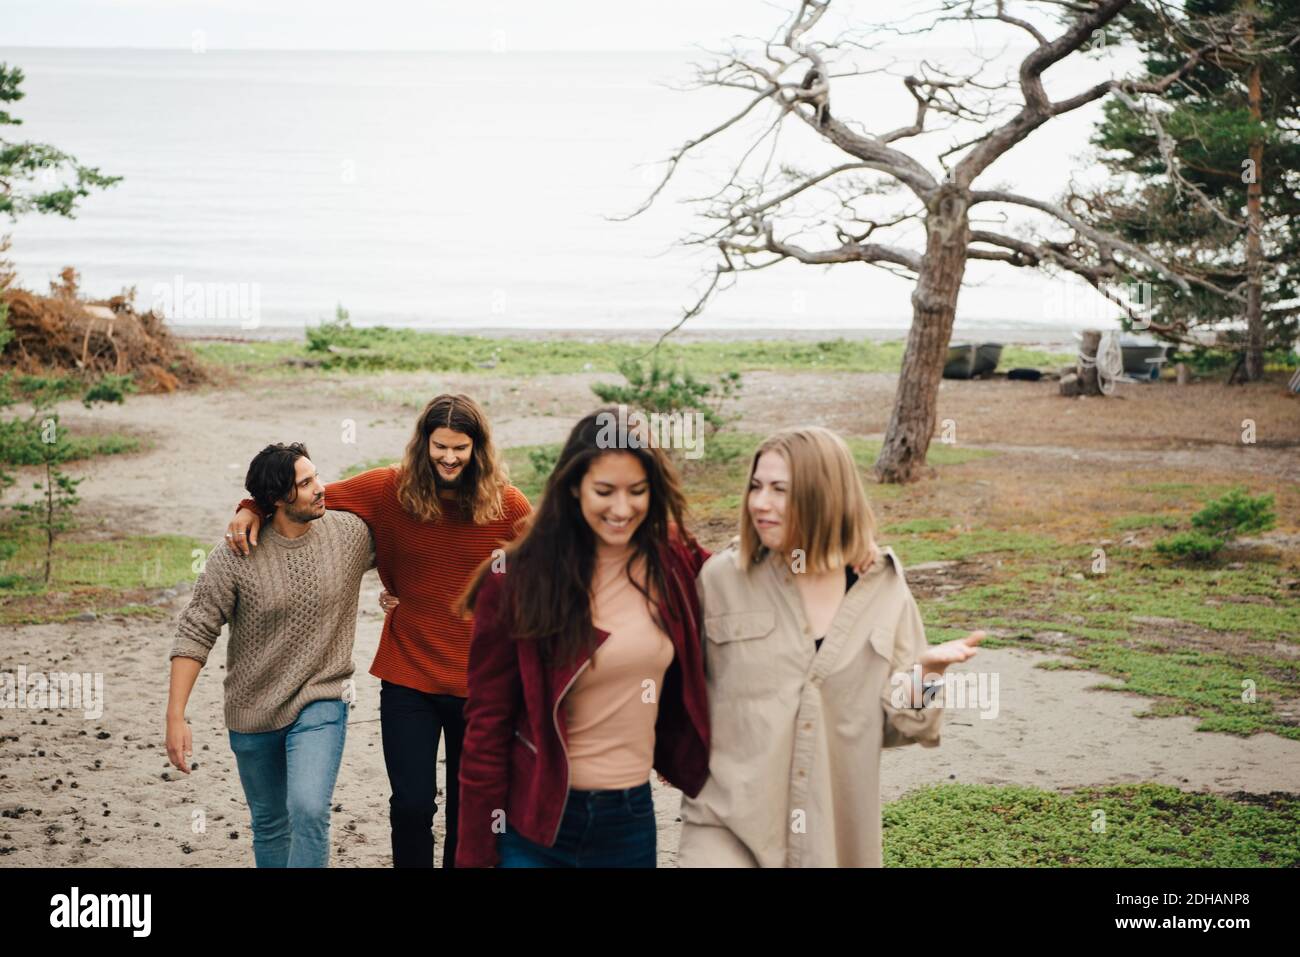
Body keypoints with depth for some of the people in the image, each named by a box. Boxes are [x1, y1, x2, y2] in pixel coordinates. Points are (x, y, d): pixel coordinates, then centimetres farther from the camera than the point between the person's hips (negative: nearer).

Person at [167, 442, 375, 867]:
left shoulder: (351, 533, -8)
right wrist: (176, 717, -16)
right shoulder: (234, 557, -15)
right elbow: (194, 634, -12)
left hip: (320, 704, -1)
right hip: (253, 713, 1)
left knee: (309, 811, -22)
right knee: (269, 824, 16)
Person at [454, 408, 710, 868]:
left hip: (632, 817, 3)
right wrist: (477, 852, -8)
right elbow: (487, 723, -8)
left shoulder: (673, 563, -4)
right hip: (534, 819, -3)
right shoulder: (518, 581, -13)